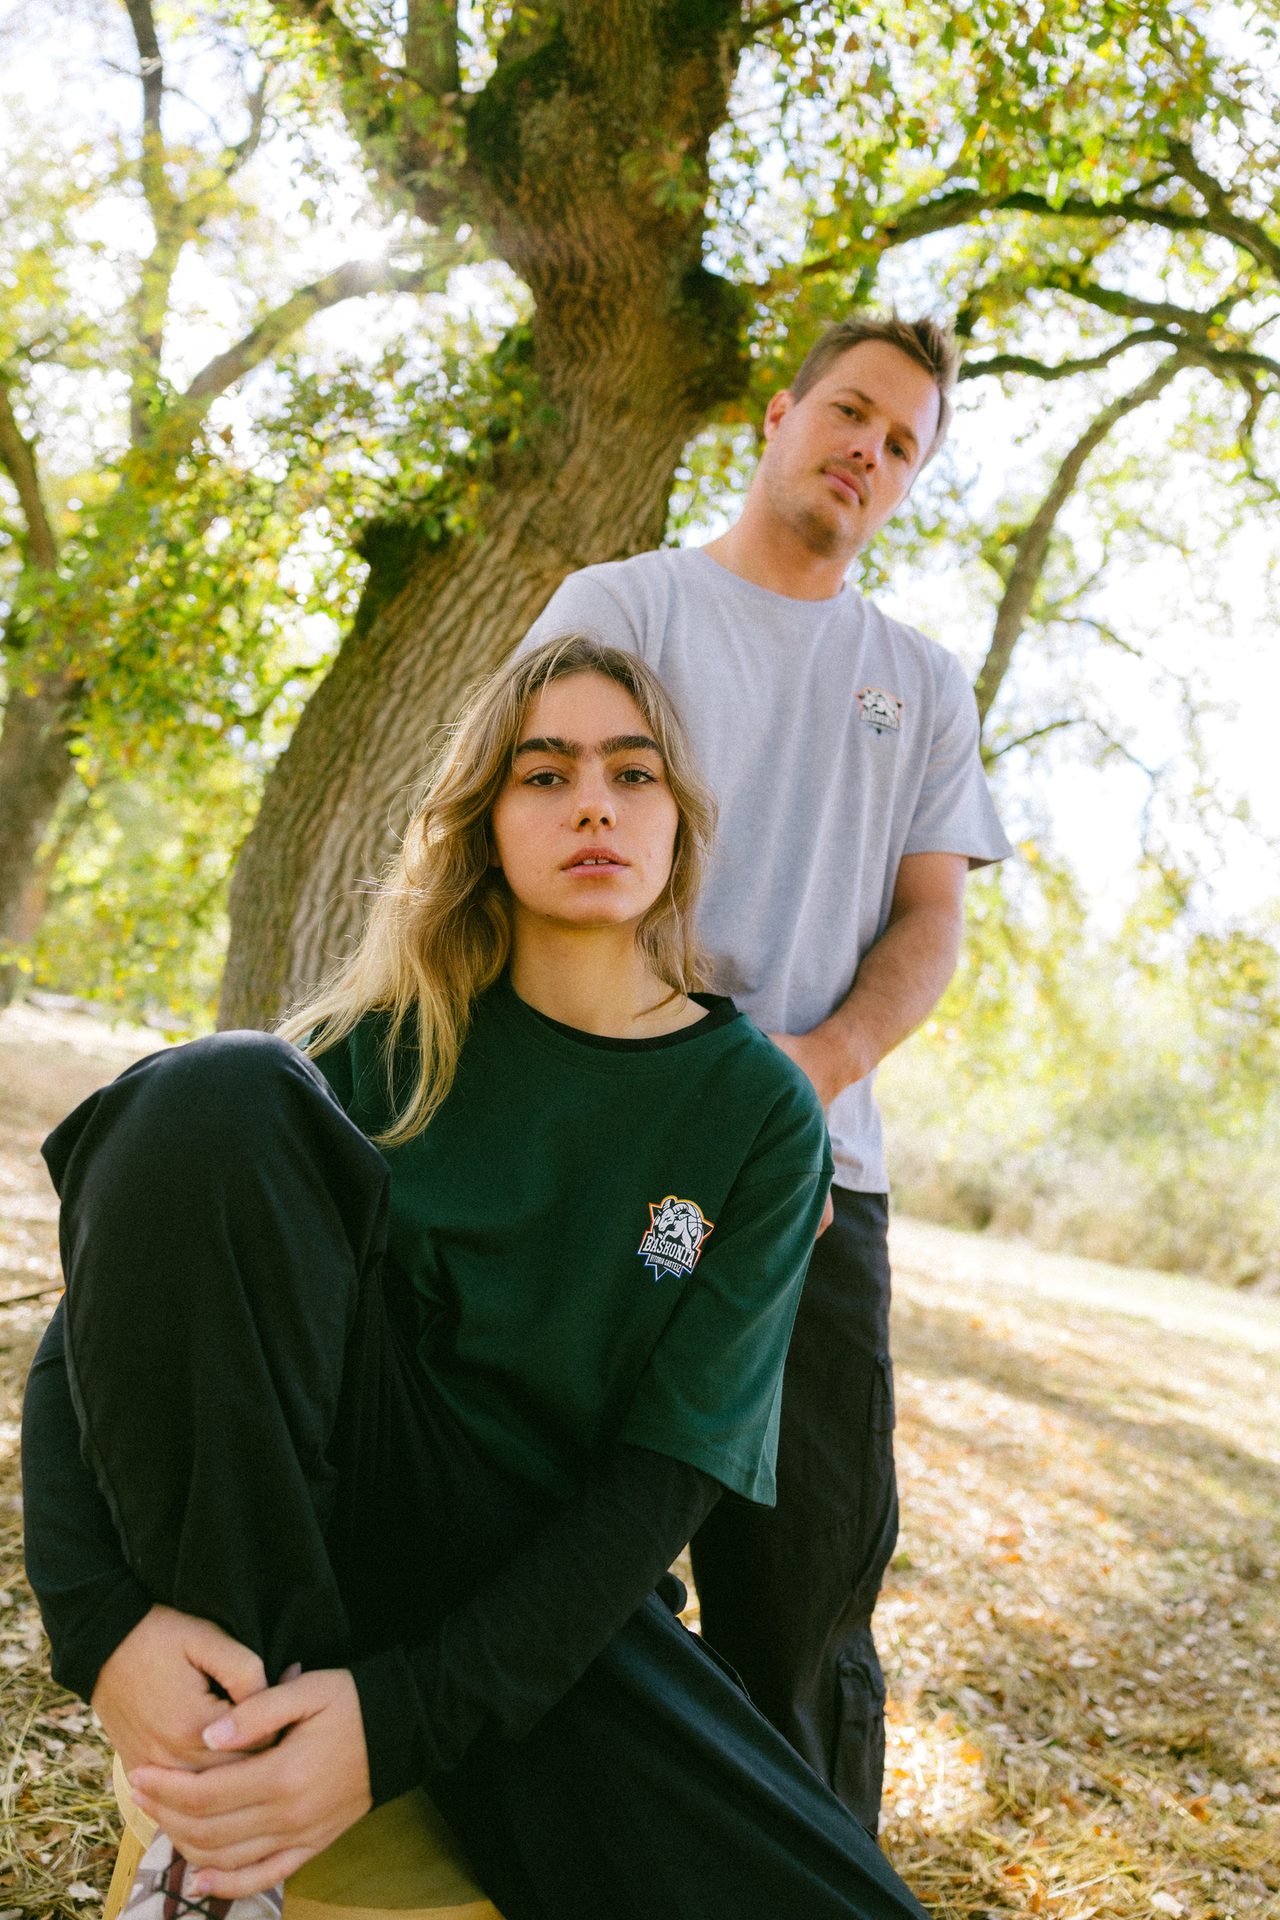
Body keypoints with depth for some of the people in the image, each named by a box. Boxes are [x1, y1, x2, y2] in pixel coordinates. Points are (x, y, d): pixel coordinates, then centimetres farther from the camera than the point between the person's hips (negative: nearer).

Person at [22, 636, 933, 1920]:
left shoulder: (759, 1114, -3)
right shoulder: (391, 1043, 0)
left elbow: (668, 1468, -9)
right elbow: (97, 1312, -6)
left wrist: (401, 1716, -20)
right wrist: (102, 1617, -24)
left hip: (547, 1605, 0)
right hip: (306, 1514, 1)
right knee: (215, 1094, -25)